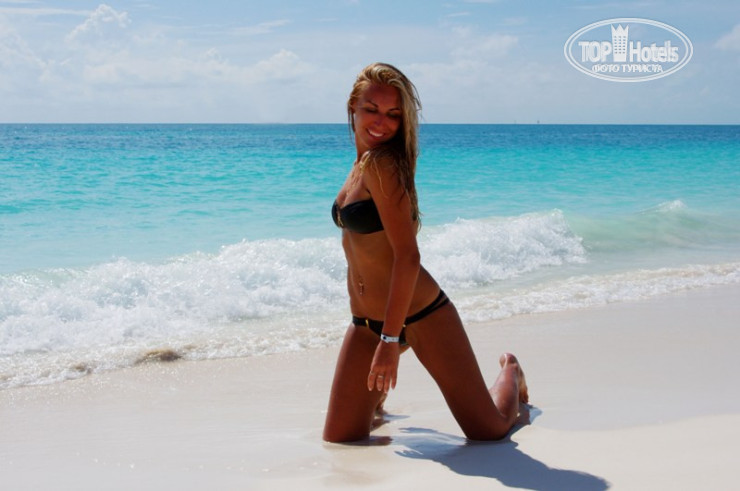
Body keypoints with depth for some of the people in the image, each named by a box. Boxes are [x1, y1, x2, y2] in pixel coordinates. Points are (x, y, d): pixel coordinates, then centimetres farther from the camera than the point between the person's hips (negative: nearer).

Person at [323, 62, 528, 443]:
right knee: (338, 439, 4)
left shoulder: (382, 163, -17)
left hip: (420, 317, -7)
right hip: (366, 324, 7)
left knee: (490, 430, 3)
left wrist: (391, 340, -23)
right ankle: (378, 391, 35)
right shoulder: (361, 163, 9)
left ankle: (510, 373, 35)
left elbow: (408, 257, -22)